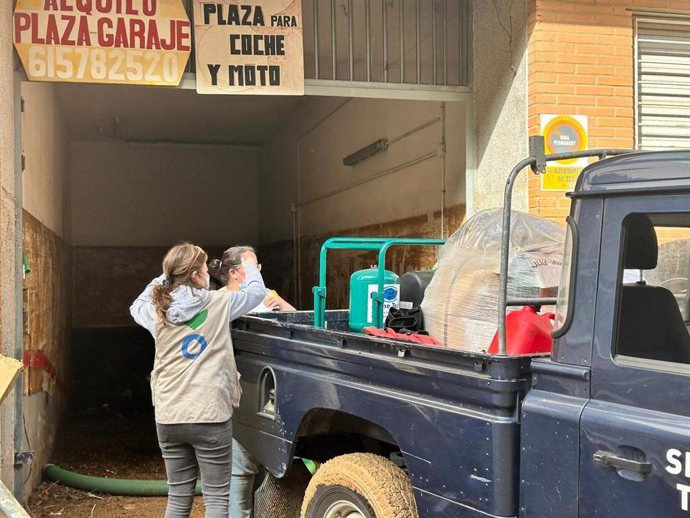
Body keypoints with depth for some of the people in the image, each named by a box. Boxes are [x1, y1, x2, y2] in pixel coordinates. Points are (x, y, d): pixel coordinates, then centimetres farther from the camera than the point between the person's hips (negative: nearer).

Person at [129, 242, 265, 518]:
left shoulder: (158, 311, 1)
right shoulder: (219, 303, -6)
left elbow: (137, 306, 25)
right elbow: (257, 291, 11)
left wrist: (165, 277, 25)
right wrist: (250, 265, 30)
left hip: (169, 418, 4)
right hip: (210, 416, -4)